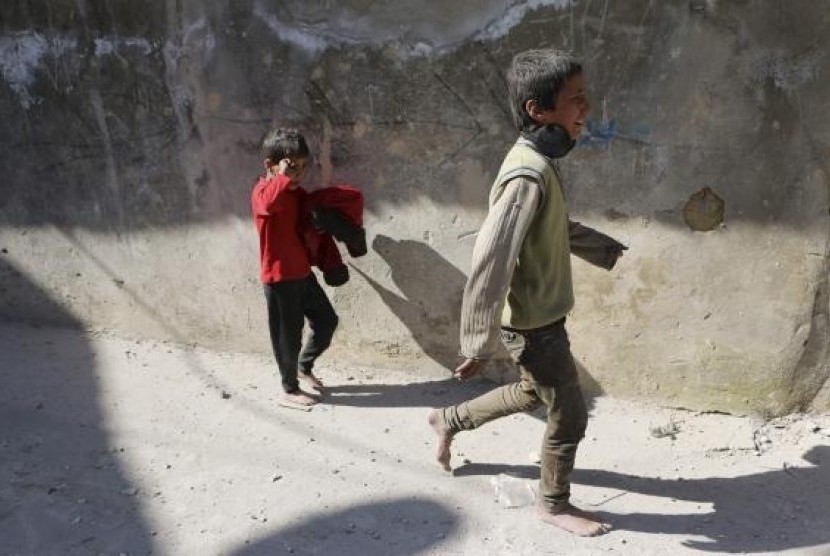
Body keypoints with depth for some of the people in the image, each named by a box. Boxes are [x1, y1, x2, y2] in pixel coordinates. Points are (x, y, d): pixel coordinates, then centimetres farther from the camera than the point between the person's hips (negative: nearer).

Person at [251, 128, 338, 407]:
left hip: (303, 272, 8)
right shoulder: (263, 192, -18)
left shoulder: (296, 191, 8)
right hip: (279, 277, -8)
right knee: (288, 334, 5)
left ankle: (304, 367, 37)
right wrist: (284, 175, -38)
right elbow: (271, 201, -44)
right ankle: (290, 389, 26)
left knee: (327, 320, 16)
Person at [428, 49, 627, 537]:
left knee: (533, 393, 27)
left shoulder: (542, 162, 3)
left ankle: (450, 420, 44)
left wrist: (604, 249, 27)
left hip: (541, 315, 10)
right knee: (570, 415, 7)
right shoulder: (528, 176, -28)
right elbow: (490, 263, -32)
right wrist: (480, 345, -29)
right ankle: (555, 504, 32)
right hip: (533, 323, -9)